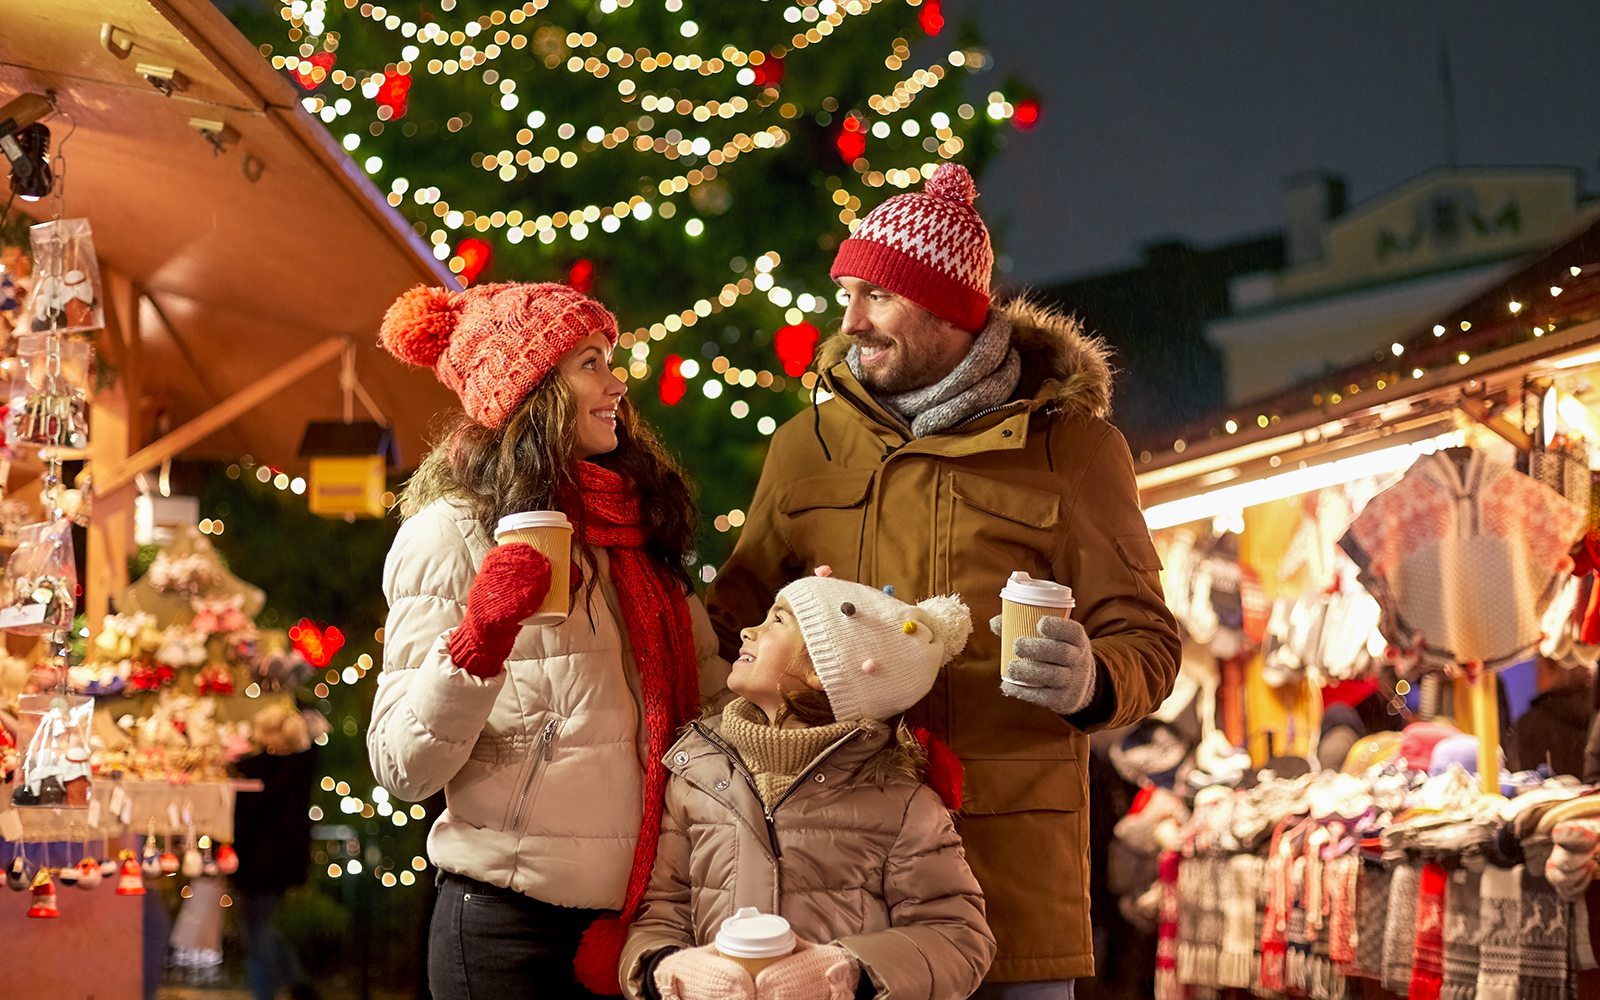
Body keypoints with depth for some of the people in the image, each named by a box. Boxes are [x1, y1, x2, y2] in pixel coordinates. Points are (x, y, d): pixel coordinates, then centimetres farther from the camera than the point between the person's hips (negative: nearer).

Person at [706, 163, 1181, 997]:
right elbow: (736, 623, 20)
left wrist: (1090, 684, -20)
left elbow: (1144, 637, 3)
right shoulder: (807, 446, 13)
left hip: (1009, 857, -2)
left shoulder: (1072, 445, 5)